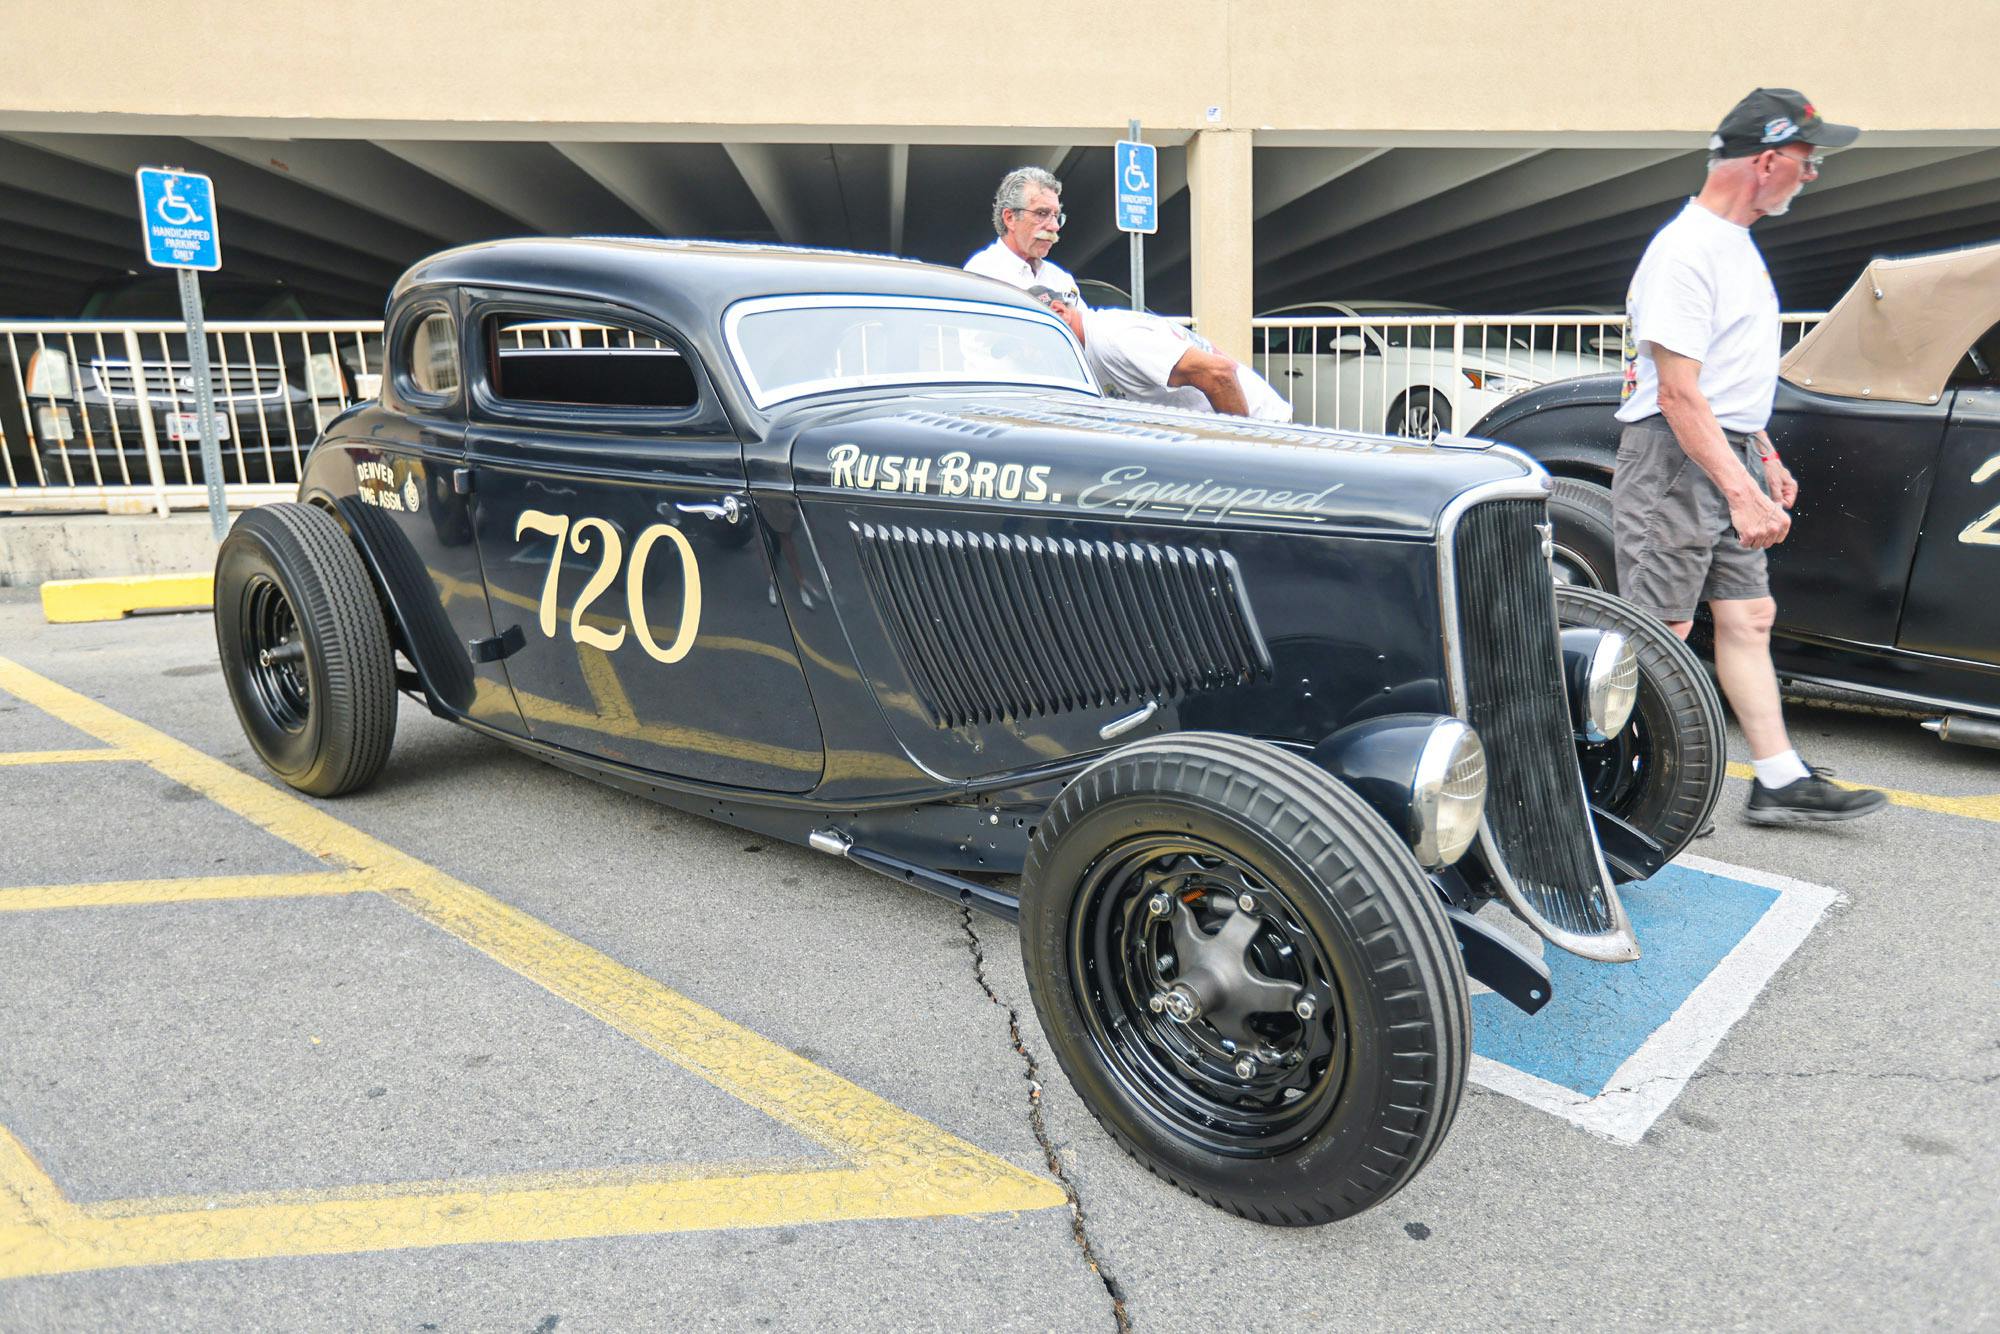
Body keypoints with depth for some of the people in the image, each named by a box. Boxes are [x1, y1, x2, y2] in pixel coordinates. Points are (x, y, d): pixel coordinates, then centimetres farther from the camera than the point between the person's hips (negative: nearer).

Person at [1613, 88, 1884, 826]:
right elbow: (1679, 395, -23)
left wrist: (1766, 459, 23)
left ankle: (1780, 782, 17)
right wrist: (1742, 492, -26)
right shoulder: (1685, 251, -16)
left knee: (1748, 617, 10)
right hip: (1675, 461, -10)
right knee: (1661, 634, -5)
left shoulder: (1737, 241, 16)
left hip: (1730, 454, 10)